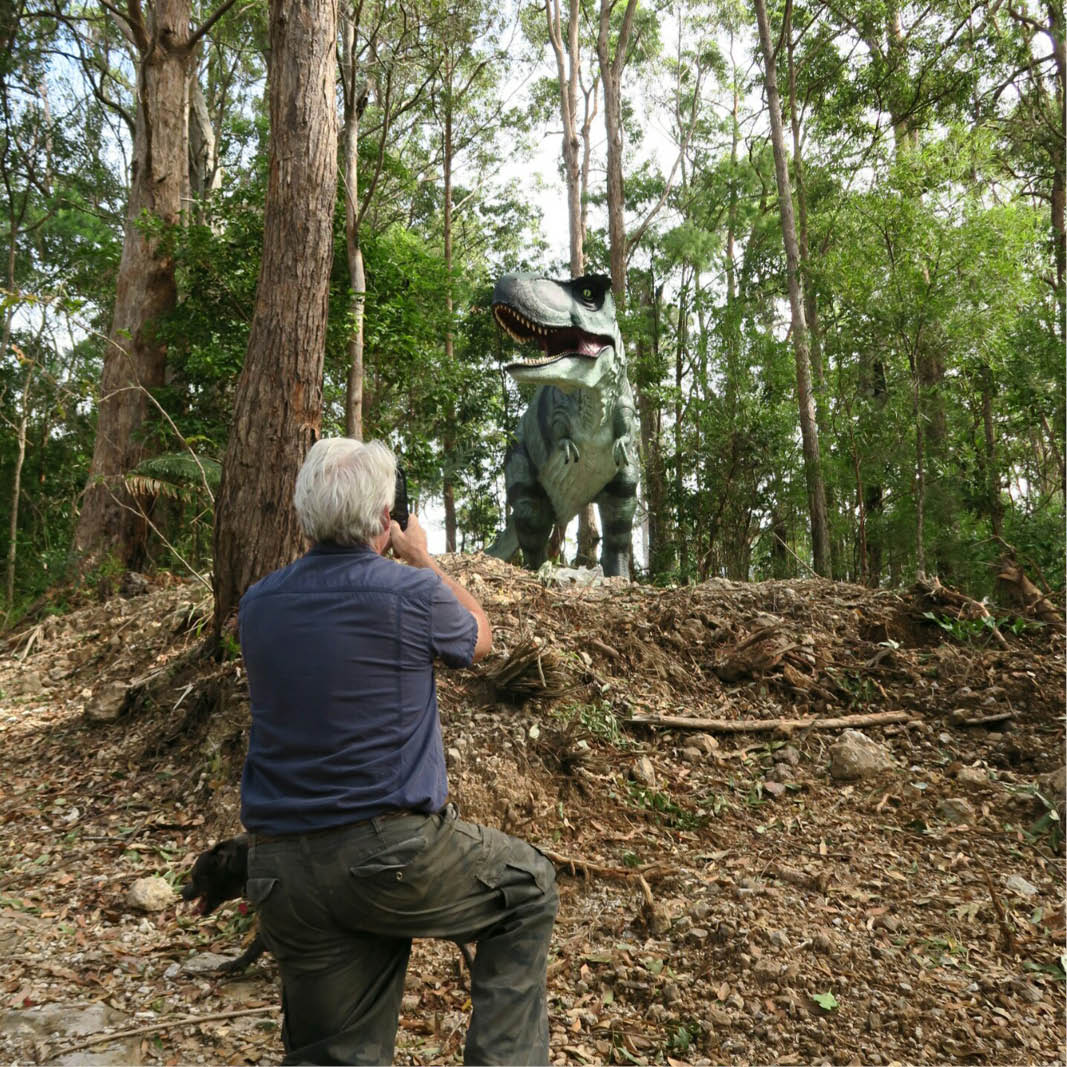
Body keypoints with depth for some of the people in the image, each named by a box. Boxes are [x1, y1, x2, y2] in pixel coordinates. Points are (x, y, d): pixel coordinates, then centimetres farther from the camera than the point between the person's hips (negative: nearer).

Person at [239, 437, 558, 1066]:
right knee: (530, 890, 20)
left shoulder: (258, 605, 2)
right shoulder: (410, 591, -13)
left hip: (280, 874, 5)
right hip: (394, 854, -5)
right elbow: (479, 639, 10)